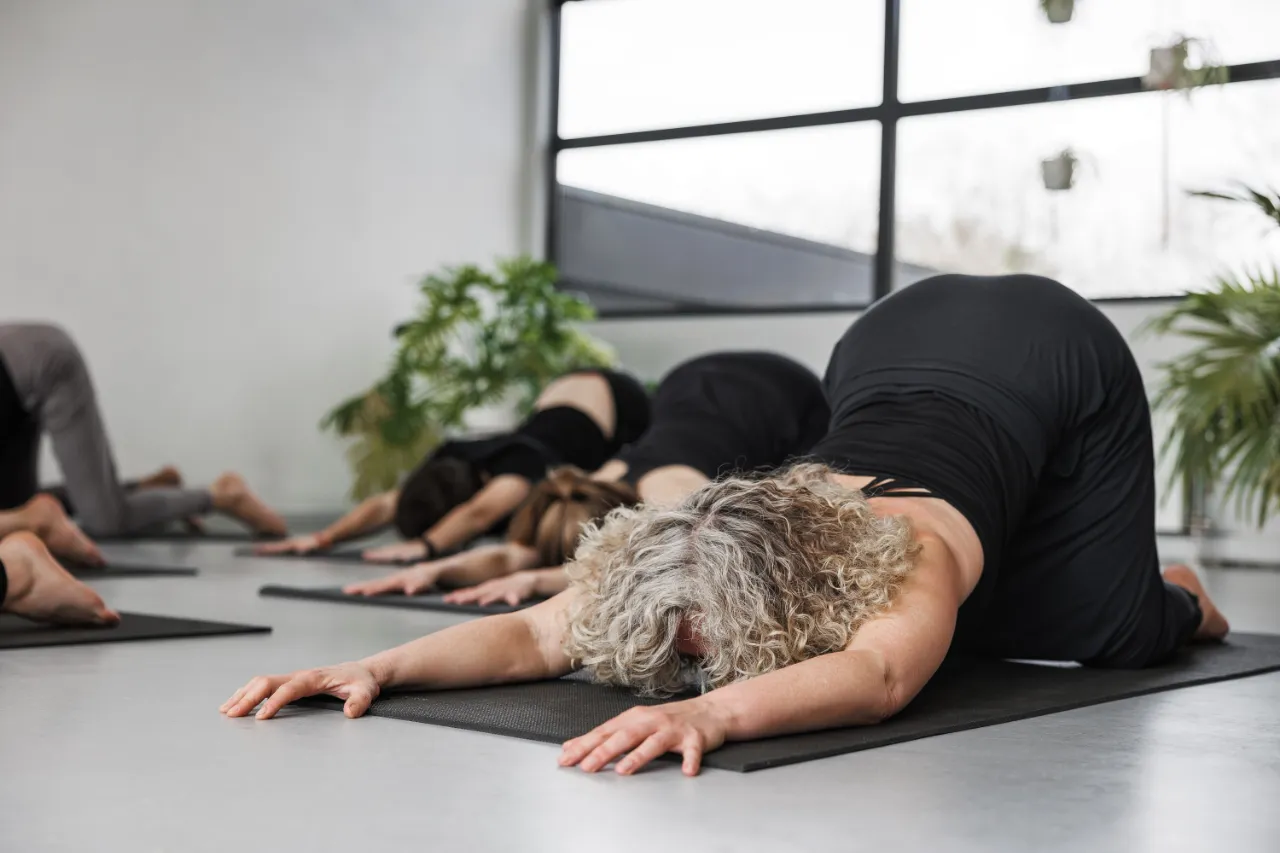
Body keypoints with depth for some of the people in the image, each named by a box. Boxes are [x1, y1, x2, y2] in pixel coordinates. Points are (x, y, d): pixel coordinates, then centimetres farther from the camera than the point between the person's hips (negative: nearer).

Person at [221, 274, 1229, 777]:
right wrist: (379, 666, -54)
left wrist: (714, 713, -83)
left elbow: (878, 676, -66)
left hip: (1053, 351, -4)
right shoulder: (701, 559, -31)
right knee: (978, 629, 11)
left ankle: (1181, 598, 33)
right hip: (895, 343, 4)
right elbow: (534, 632, -37)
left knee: (1096, 628, -2)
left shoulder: (914, 567, -45)